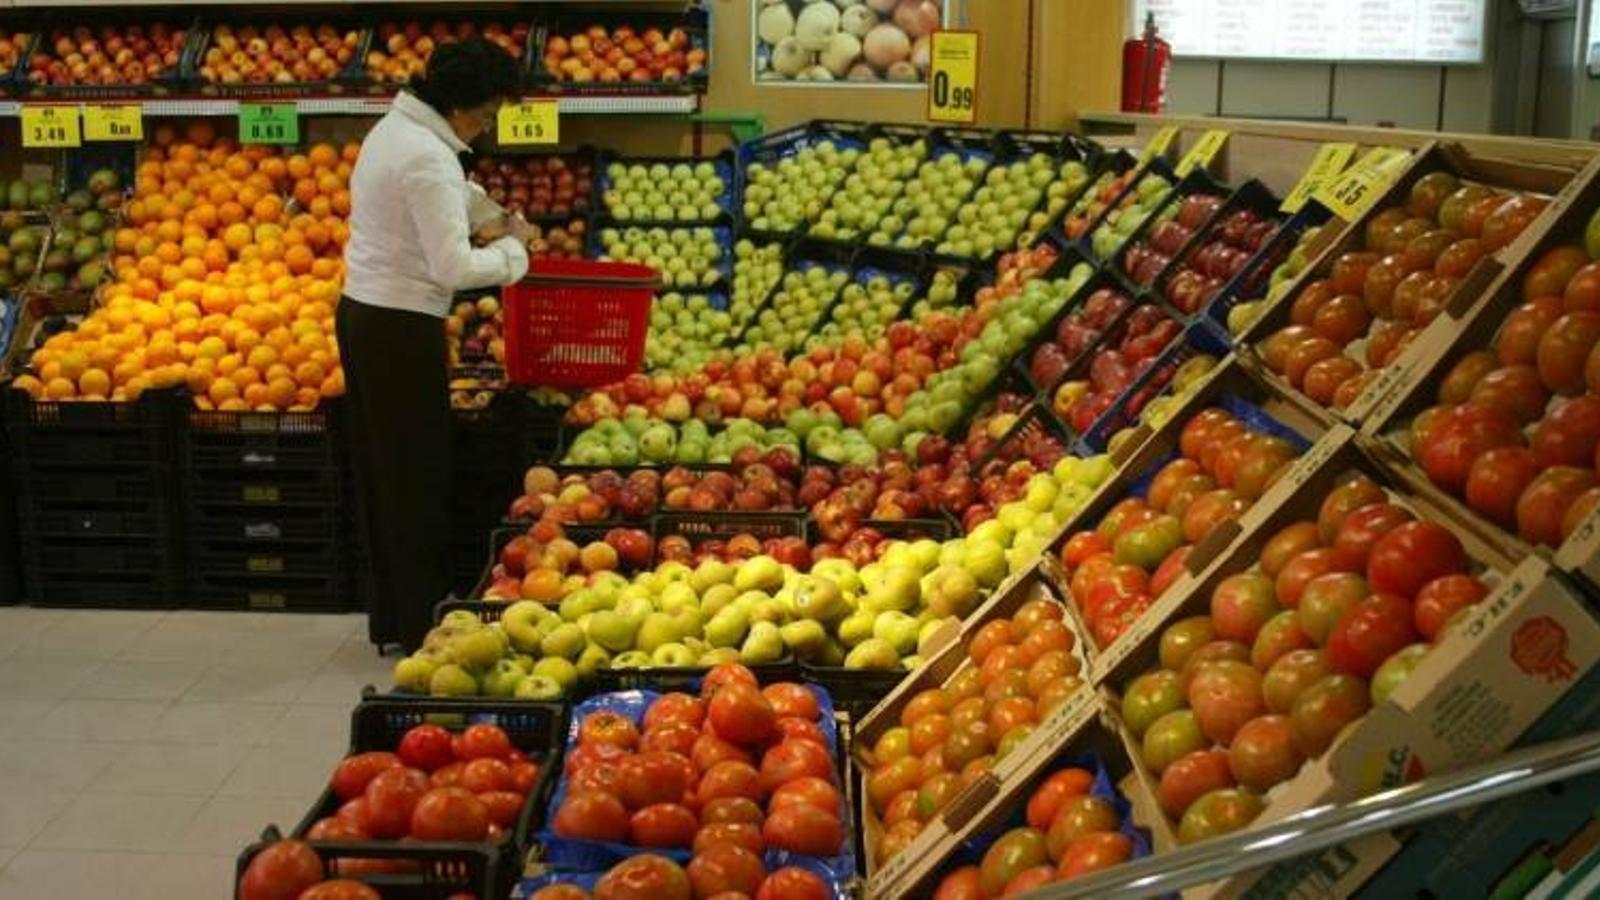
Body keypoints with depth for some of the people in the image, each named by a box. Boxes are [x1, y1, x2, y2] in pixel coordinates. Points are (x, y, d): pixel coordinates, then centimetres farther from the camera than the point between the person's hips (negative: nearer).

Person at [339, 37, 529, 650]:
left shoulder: (395, 127, 10)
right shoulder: (429, 159, -21)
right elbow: (455, 268, -26)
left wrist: (494, 219, 21)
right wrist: (511, 249, -10)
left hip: (360, 313, 10)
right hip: (402, 329, -10)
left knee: (379, 473, 15)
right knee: (417, 483, 1)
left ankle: (388, 621, 26)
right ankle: (420, 628, 10)